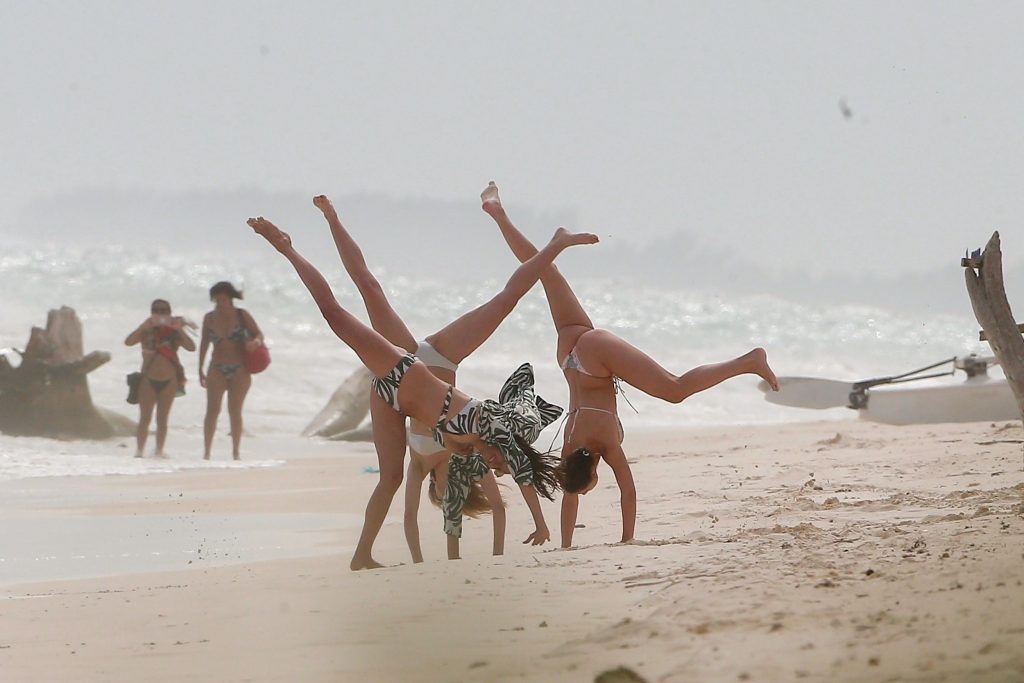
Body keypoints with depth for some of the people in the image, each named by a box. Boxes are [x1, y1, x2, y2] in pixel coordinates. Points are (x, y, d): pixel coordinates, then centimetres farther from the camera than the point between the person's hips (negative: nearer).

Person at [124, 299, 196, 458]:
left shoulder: (174, 332, 1)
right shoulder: (146, 331, 0)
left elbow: (192, 347, -14)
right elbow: (128, 342, -16)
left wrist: (179, 330, -24)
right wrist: (144, 326, -25)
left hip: (169, 381, 1)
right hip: (148, 380, -1)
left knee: (162, 419, 6)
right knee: (145, 418, -4)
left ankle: (159, 450, 11)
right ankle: (139, 450, -1)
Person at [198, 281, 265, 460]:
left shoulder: (242, 315, -2)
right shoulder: (209, 318, 2)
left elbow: (259, 335, 3)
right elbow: (204, 344, 11)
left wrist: (255, 342, -21)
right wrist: (200, 370, 14)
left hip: (240, 371, -1)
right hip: (217, 370, 1)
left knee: (235, 411, -1)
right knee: (212, 410, -10)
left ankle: (236, 451, 8)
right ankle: (206, 451, -10)